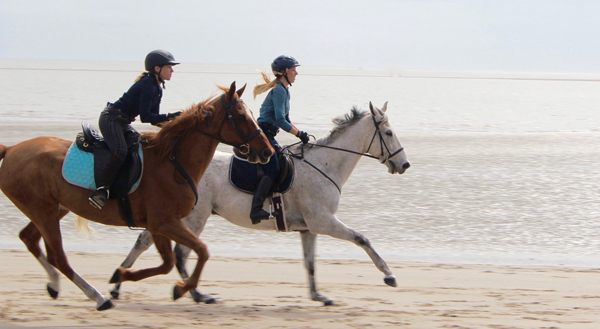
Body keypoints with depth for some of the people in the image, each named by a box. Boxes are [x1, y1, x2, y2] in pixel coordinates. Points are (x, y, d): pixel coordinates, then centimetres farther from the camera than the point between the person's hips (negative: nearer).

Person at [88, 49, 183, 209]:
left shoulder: (157, 88, 12)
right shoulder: (148, 85, -19)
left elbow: (153, 118, 13)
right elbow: (145, 117, -25)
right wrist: (168, 117, -25)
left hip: (123, 123, 11)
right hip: (111, 119, -11)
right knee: (120, 152, -29)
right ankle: (101, 190, -34)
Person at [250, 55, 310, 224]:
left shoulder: (284, 90, 18)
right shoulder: (279, 91, -13)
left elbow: (286, 120, 25)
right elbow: (280, 120, -21)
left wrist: (300, 133, 12)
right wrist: (299, 134, -15)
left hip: (267, 136, 11)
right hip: (262, 134, -11)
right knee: (273, 169, -22)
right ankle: (256, 210, -32)